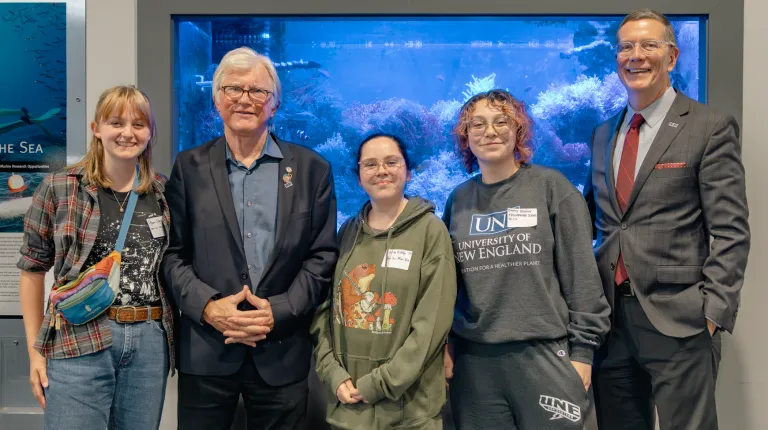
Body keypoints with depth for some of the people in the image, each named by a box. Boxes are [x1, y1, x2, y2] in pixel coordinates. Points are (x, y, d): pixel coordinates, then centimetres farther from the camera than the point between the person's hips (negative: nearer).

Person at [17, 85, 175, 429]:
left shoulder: (165, 193, 6)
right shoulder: (58, 188, -2)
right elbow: (32, 269, 4)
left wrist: (176, 334, 6)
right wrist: (35, 350, 1)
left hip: (150, 343, 3)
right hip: (78, 343, -2)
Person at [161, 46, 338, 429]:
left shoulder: (312, 168, 3)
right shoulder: (189, 167, 5)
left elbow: (323, 255, 0)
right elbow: (172, 253, 3)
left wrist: (279, 312, -11)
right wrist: (208, 307, -12)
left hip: (282, 352, 0)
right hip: (206, 351, 1)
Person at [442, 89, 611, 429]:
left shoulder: (552, 187, -2)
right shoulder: (459, 199, 8)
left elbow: (582, 273, -4)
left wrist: (582, 350, -6)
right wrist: (444, 343, 6)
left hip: (545, 353, -3)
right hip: (474, 359, 3)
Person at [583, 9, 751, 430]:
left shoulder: (711, 127, -3)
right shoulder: (603, 134, 13)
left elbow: (729, 232, -8)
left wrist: (714, 311, -13)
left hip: (677, 318, -5)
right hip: (610, 316, 5)